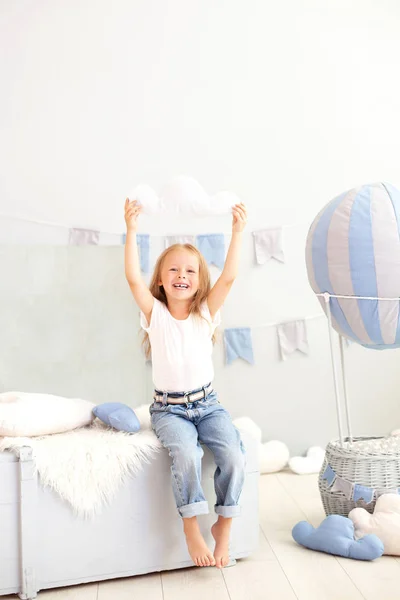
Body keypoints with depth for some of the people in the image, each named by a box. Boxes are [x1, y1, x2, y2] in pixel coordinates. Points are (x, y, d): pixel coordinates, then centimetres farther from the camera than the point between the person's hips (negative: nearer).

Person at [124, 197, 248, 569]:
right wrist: (132, 231, -25)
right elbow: (133, 278, -17)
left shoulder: (206, 312, 1)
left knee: (234, 457, -21)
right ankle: (191, 528, -8)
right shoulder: (156, 314, -3)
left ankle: (223, 527, 2)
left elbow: (229, 277, -12)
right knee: (186, 455, -30)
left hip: (207, 404, 2)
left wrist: (237, 232, -21)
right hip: (168, 409, -2)